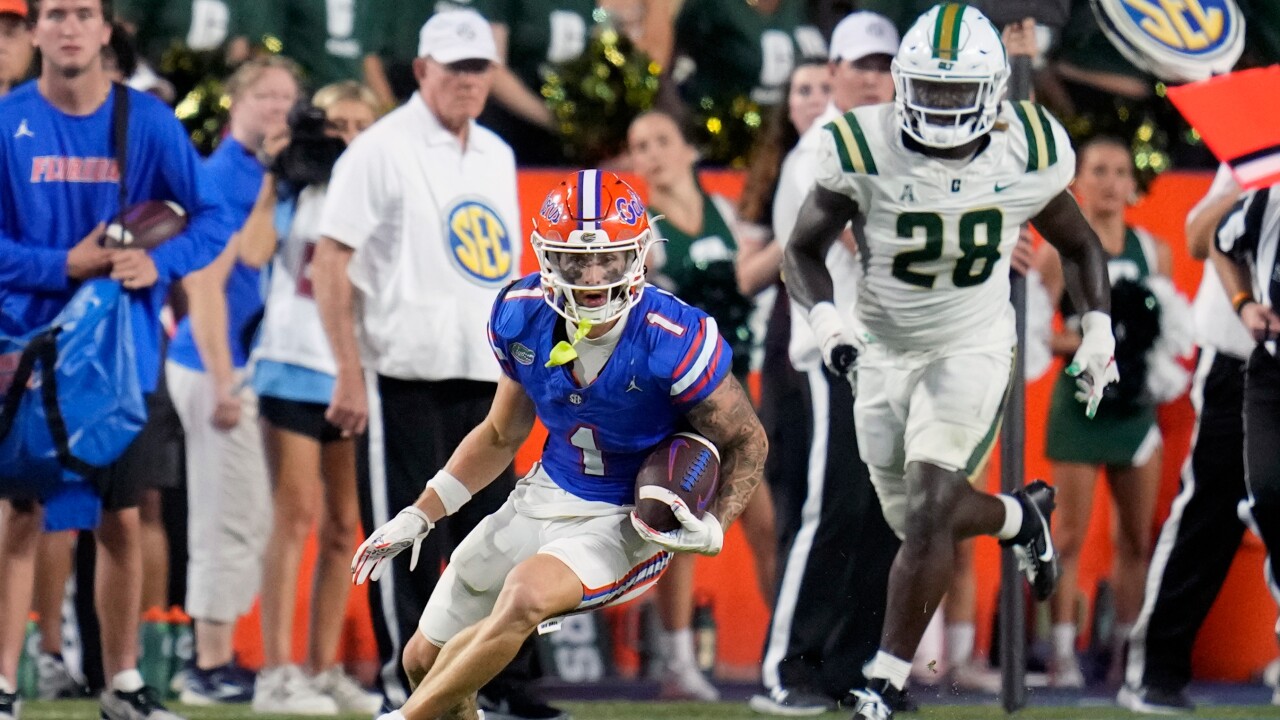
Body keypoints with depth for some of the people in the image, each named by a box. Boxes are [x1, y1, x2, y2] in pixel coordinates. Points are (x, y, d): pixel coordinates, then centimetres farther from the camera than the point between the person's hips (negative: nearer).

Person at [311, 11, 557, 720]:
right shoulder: (381, 150, -7)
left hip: (483, 379, 6)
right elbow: (331, 262, -10)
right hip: (405, 376, -6)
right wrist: (349, 374, -15)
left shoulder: (496, 155, 15)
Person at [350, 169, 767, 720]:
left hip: (630, 524, -6)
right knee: (425, 659, 9)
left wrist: (713, 529, -27)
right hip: (546, 498, 6)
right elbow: (502, 435, 9)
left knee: (525, 592, -35)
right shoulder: (522, 318, -9)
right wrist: (419, 515, 4)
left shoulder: (674, 343, -25)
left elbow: (746, 441, -10)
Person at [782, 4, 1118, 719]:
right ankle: (1022, 514, 46)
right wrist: (827, 319, -26)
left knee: (928, 514, -17)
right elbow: (804, 250, -8)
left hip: (974, 350, -2)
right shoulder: (867, 151, -18)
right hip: (885, 354, 2)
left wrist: (1099, 331, -2)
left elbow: (1079, 245, 6)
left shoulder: (1027, 155, -13)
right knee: (920, 522, 12)